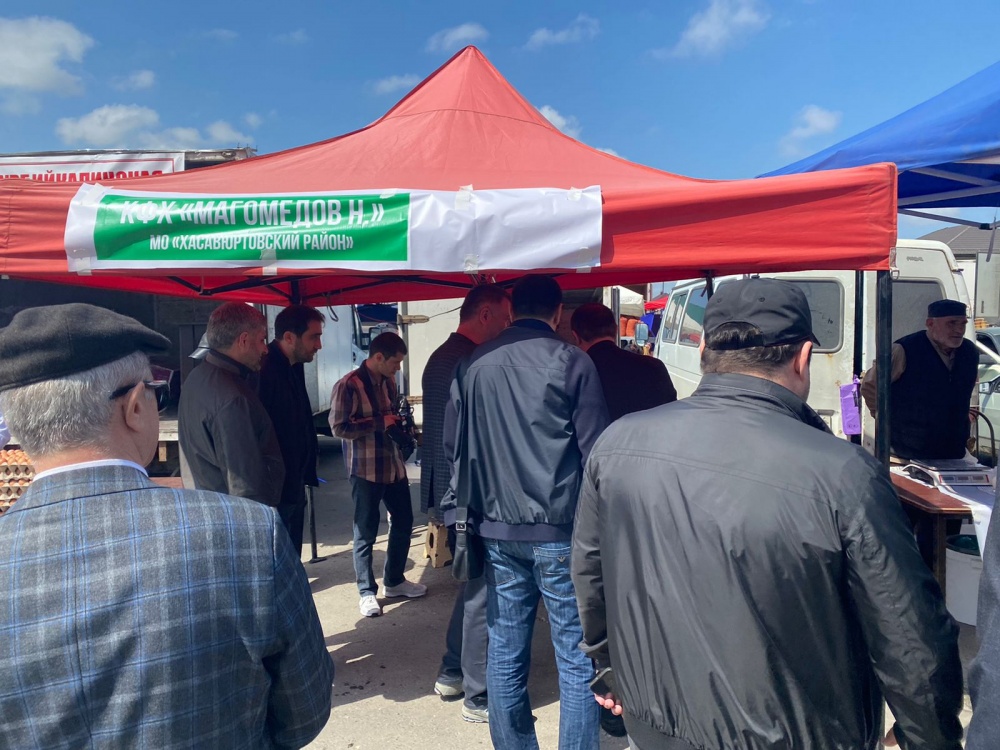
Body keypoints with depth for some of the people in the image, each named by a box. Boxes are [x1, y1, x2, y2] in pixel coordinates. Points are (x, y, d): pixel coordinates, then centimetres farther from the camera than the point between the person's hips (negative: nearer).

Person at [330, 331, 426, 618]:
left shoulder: (389, 381, 8)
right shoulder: (348, 385, -15)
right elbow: (339, 428, -20)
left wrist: (398, 421, 2)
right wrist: (379, 423, -20)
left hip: (394, 464, 8)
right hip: (366, 470, -7)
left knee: (403, 522, 16)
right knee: (366, 533, 4)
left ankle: (394, 581, 34)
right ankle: (367, 592, 20)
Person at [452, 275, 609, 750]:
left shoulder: (474, 364, 4)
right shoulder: (571, 362, -7)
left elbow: (459, 447, 9)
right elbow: (595, 453, -7)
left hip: (497, 528, 4)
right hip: (559, 530, -4)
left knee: (505, 652, 13)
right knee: (577, 658, 6)